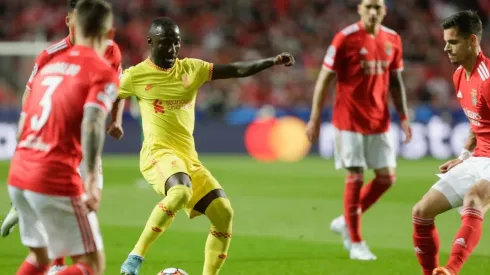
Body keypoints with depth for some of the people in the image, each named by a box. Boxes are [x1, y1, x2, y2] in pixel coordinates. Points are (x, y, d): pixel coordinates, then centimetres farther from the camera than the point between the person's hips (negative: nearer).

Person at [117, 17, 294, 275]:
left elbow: (237, 69, 5)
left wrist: (272, 61, -6)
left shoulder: (191, 68, 10)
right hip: (159, 154, -6)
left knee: (224, 213, -5)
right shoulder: (136, 75, -1)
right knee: (181, 192, -36)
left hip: (189, 157, 6)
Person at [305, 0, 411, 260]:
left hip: (379, 120, 5)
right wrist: (315, 118, -8)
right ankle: (355, 243, 6)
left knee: (387, 177, 3)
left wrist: (404, 116, 7)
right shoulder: (345, 38, -10)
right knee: (355, 177, -5)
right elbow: (325, 79, -6)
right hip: (349, 120, -5)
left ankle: (345, 222, 22)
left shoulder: (392, 40, 5)